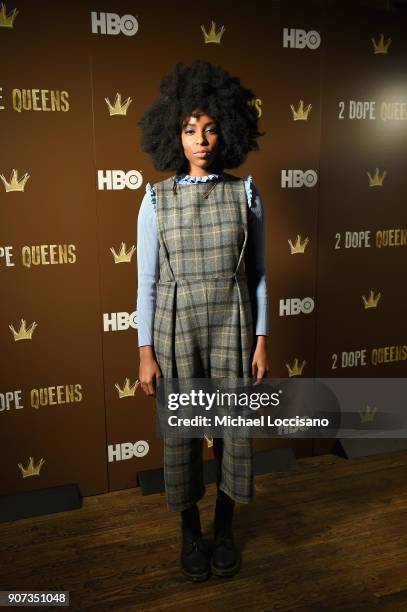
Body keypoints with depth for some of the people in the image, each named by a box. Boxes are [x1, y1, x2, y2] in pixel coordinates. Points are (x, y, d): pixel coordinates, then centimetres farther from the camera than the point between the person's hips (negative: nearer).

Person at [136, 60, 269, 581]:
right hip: (176, 331, 0)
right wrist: (146, 352, -4)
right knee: (181, 433, 10)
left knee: (234, 429, 10)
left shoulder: (245, 194, 0)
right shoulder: (156, 199, -3)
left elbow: (257, 273, 3)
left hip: (232, 328, 1)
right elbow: (147, 281, -2)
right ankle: (190, 528, 34)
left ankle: (224, 525, 35)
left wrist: (261, 340, -1)